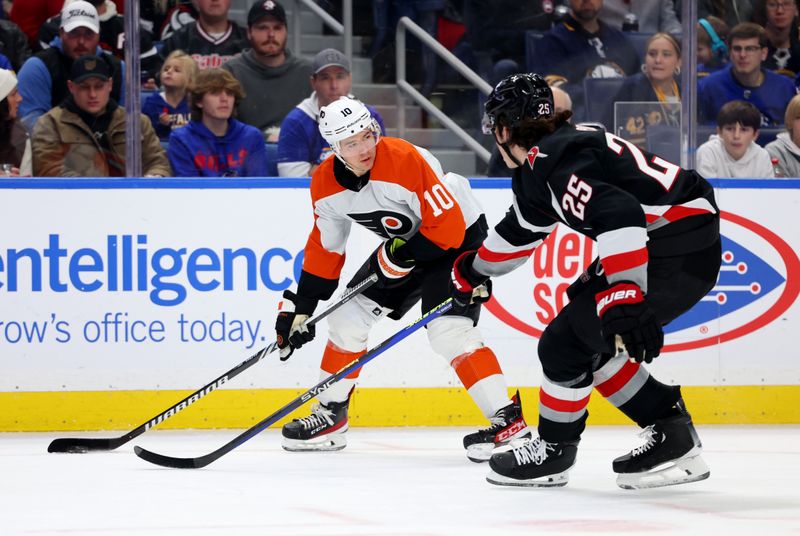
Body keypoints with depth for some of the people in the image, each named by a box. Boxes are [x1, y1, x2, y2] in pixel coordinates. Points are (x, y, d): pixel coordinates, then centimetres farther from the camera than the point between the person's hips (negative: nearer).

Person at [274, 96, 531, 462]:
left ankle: (507, 419, -24)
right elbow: (325, 249, 3)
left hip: (460, 235, -8)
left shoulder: (406, 161, -32)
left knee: (448, 329, -24)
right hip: (404, 242, 8)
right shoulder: (325, 184, -10)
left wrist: (405, 255, -28)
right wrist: (300, 307, 1)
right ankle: (330, 416, 19)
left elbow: (448, 226, -30)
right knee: (348, 317, 5)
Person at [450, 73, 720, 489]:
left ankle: (553, 450, 15)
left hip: (676, 251, -10)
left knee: (565, 343, -4)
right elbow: (522, 227, 34)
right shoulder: (539, 167, 15)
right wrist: (475, 268, 48)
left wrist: (625, 298, -39)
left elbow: (616, 215, -32)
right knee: (591, 344, 15)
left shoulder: (552, 161, -17)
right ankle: (672, 435, 17)